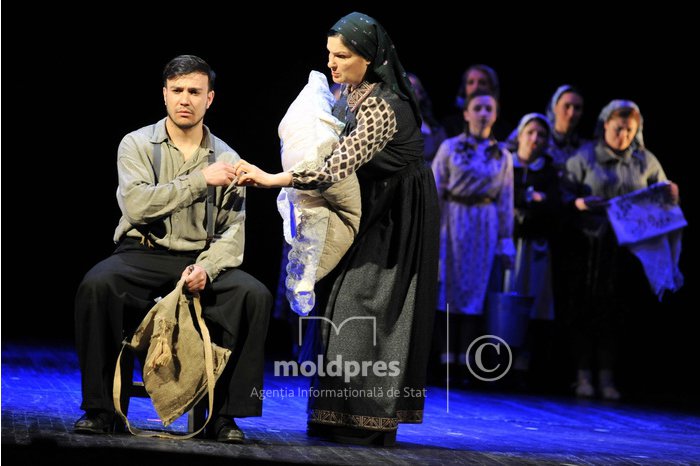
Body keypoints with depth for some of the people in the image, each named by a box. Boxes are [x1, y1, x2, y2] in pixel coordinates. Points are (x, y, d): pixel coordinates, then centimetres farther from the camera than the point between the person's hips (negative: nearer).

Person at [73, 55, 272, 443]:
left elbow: (233, 231, 3)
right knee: (96, 285, -33)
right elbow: (136, 205, -15)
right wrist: (201, 180, -16)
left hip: (201, 260, 2)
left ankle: (225, 412, -18)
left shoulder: (226, 159, 9)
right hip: (143, 254, -2)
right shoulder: (137, 145, 3)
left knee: (254, 295, -27)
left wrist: (206, 267, -18)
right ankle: (100, 408, -21)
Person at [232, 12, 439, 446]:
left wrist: (273, 179, -38)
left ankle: (367, 422, -7)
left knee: (365, 309, -11)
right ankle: (343, 417, 12)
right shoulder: (351, 93, 4)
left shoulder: (382, 107, -25)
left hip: (394, 221, -9)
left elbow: (339, 166, -34)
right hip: (369, 213, 9)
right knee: (343, 304, 8)